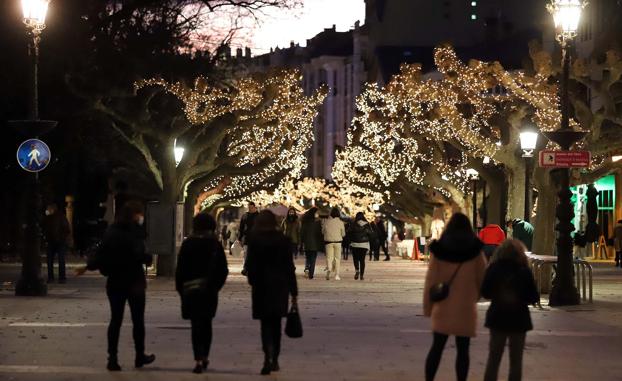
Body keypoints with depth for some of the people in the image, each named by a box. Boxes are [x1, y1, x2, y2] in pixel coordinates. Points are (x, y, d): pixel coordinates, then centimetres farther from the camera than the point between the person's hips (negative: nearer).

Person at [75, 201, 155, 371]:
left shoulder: (111, 231, 4)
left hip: (115, 282, 5)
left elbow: (101, 253, 4)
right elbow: (138, 255, -22)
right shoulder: (134, 231, -13)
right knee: (138, 320, 9)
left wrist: (88, 266, 16)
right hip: (134, 282, -5)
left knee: (115, 320, 8)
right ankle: (140, 356, 20)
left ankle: (112, 358, 3)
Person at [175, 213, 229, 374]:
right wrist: (216, 285, 12)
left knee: (196, 325, -3)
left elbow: (180, 268, -4)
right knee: (206, 324, 17)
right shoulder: (215, 245, -1)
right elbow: (223, 270, 1)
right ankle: (205, 357, 22)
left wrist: (180, 288, 5)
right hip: (210, 290, 2)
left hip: (191, 290, -2)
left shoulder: (188, 244, -5)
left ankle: (199, 360, -13)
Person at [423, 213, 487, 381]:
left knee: (437, 348, 9)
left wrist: (427, 307, 4)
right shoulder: (475, 251, -4)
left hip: (443, 306, 1)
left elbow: (430, 281, -3)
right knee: (462, 350, 6)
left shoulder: (438, 251, -4)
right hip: (466, 308, -1)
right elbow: (482, 279, 4)